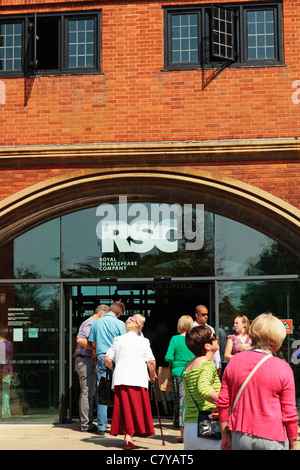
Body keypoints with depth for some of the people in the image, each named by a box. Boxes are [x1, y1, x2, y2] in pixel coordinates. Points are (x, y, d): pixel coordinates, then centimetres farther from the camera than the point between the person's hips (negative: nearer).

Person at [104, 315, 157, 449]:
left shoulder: (118, 340, 10)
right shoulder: (143, 341, 2)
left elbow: (107, 359, 7)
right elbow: (151, 362, -4)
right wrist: (152, 376, 12)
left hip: (120, 379, 3)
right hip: (138, 379, -3)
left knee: (124, 407, 8)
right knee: (136, 407, 1)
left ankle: (127, 435, 9)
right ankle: (129, 436, -9)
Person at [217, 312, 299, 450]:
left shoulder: (234, 361, 0)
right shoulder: (283, 368, -9)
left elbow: (222, 403, 4)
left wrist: (225, 434, 13)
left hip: (239, 438, 3)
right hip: (272, 439, -3)